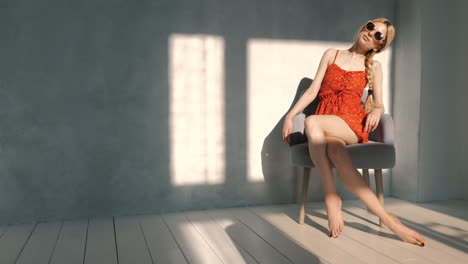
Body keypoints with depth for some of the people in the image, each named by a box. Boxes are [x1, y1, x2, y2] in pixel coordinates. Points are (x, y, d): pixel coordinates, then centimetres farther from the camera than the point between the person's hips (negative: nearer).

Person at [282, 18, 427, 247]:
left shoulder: (374, 66, 17)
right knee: (337, 152, -36)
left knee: (312, 123, -36)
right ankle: (387, 219, -37)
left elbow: (379, 104, 14)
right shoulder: (331, 55, 18)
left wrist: (376, 110, -12)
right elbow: (312, 91, 12)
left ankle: (331, 198, -33)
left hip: (352, 124, -2)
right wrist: (290, 116, 0)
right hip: (324, 127, 2)